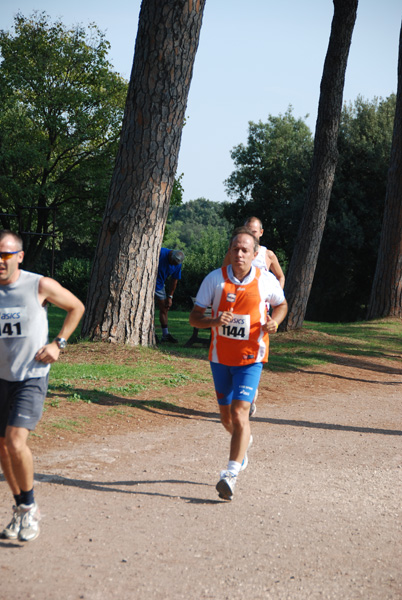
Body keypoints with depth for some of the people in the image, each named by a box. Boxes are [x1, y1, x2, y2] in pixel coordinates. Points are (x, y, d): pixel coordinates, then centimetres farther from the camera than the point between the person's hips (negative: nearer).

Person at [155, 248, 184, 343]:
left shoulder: (177, 265, -5)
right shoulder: (160, 253, -24)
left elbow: (174, 280, 5)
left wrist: (170, 296, 7)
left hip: (160, 286, 6)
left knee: (164, 309, 9)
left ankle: (165, 335, 18)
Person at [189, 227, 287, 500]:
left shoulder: (266, 281, -6)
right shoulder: (215, 279, -6)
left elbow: (282, 305, 14)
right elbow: (195, 317, -3)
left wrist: (274, 322, -8)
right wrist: (214, 321, -25)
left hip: (250, 357, -2)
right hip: (220, 357, 3)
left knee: (240, 412, -16)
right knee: (226, 415, 16)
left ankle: (231, 474, -15)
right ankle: (245, 442, 48)